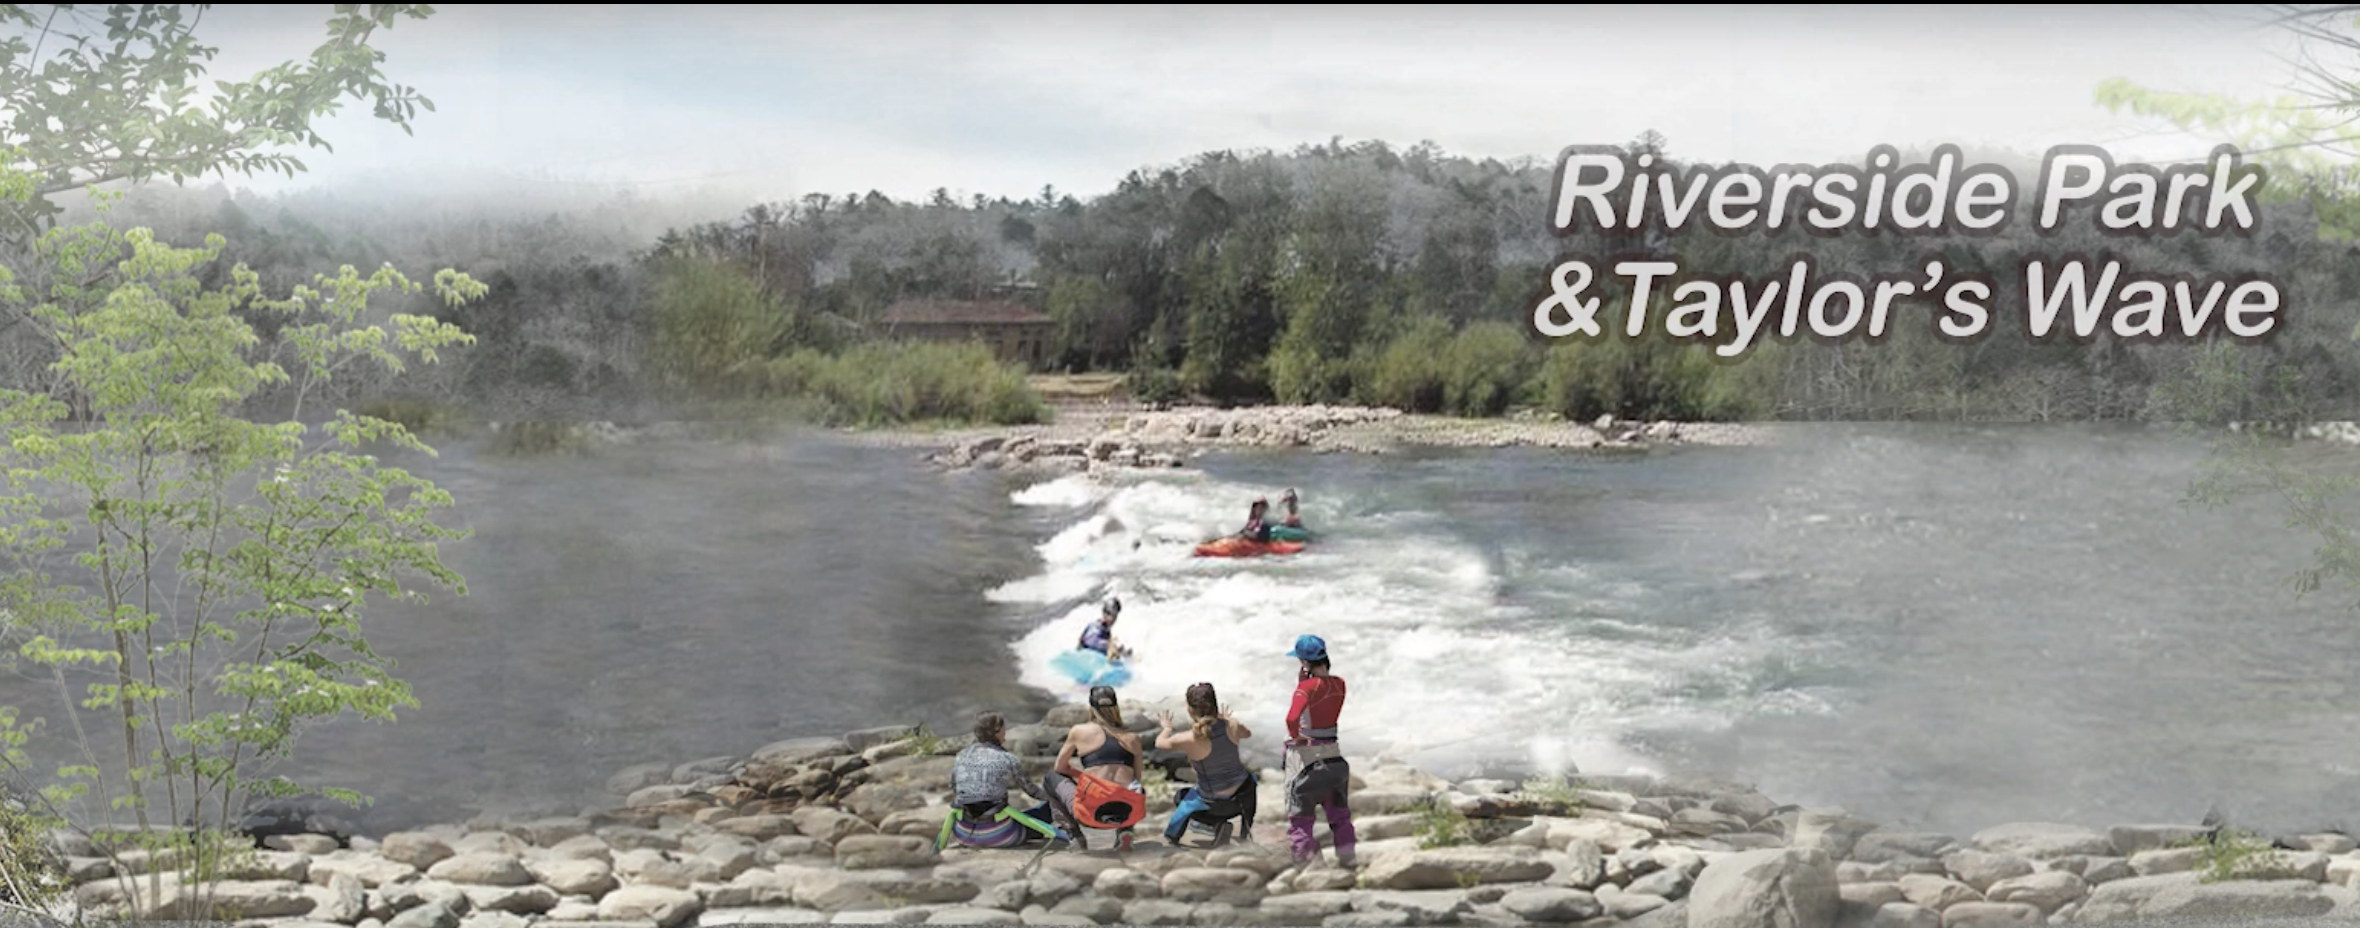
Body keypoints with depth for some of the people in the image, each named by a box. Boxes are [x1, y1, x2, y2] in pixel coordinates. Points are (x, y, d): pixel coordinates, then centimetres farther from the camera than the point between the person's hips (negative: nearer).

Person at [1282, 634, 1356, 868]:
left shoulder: (1307, 687, -21)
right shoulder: (1339, 684, -3)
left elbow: (1292, 718, -36)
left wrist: (1295, 736, -17)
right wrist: (1305, 678, -1)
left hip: (1304, 754, -6)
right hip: (1333, 755, 6)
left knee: (1298, 813, 9)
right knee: (1338, 811, 22)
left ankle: (1305, 854, 8)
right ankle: (1346, 854, 23)